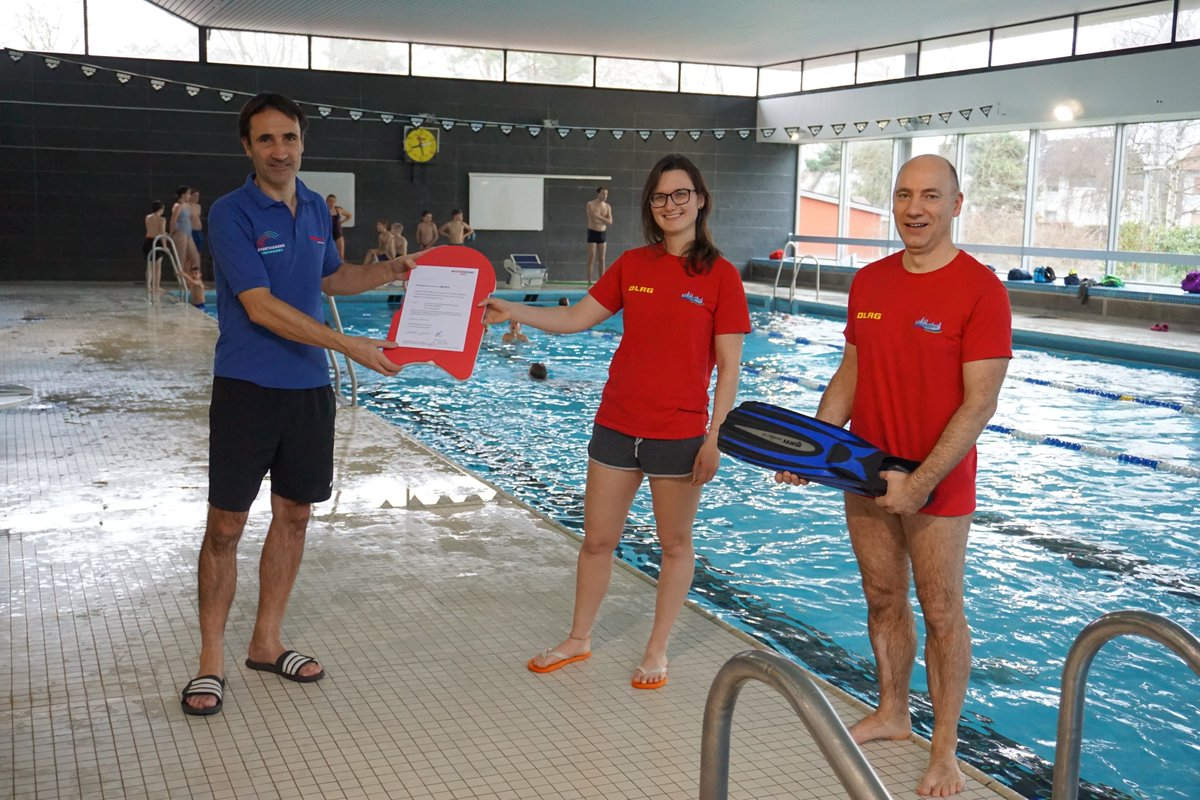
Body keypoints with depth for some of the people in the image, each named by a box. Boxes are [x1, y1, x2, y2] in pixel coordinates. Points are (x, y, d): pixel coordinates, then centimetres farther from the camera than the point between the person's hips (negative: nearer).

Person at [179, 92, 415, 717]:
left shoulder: (315, 209, 8)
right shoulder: (231, 213, -12)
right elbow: (261, 307, -20)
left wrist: (393, 271, 9)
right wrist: (349, 345, -23)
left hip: (308, 385, 6)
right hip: (247, 387, -6)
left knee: (294, 516, 11)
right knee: (225, 524, 0)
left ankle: (266, 642, 25)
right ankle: (210, 661, 12)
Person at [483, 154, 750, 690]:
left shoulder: (720, 275, -6)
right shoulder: (632, 265, 6)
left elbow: (728, 367, -6)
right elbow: (575, 319, 6)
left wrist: (715, 436, -11)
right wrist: (513, 312, -7)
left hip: (679, 433, -4)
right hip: (617, 424, 4)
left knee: (675, 544, 9)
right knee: (597, 539, 12)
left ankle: (657, 650, 26)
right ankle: (579, 639, 31)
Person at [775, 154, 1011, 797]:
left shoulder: (980, 289, -14)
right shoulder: (868, 282, 5)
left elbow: (979, 403, -17)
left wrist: (921, 481, -22)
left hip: (937, 483, -5)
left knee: (940, 612, 5)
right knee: (883, 599, 16)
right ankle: (891, 714, 35)